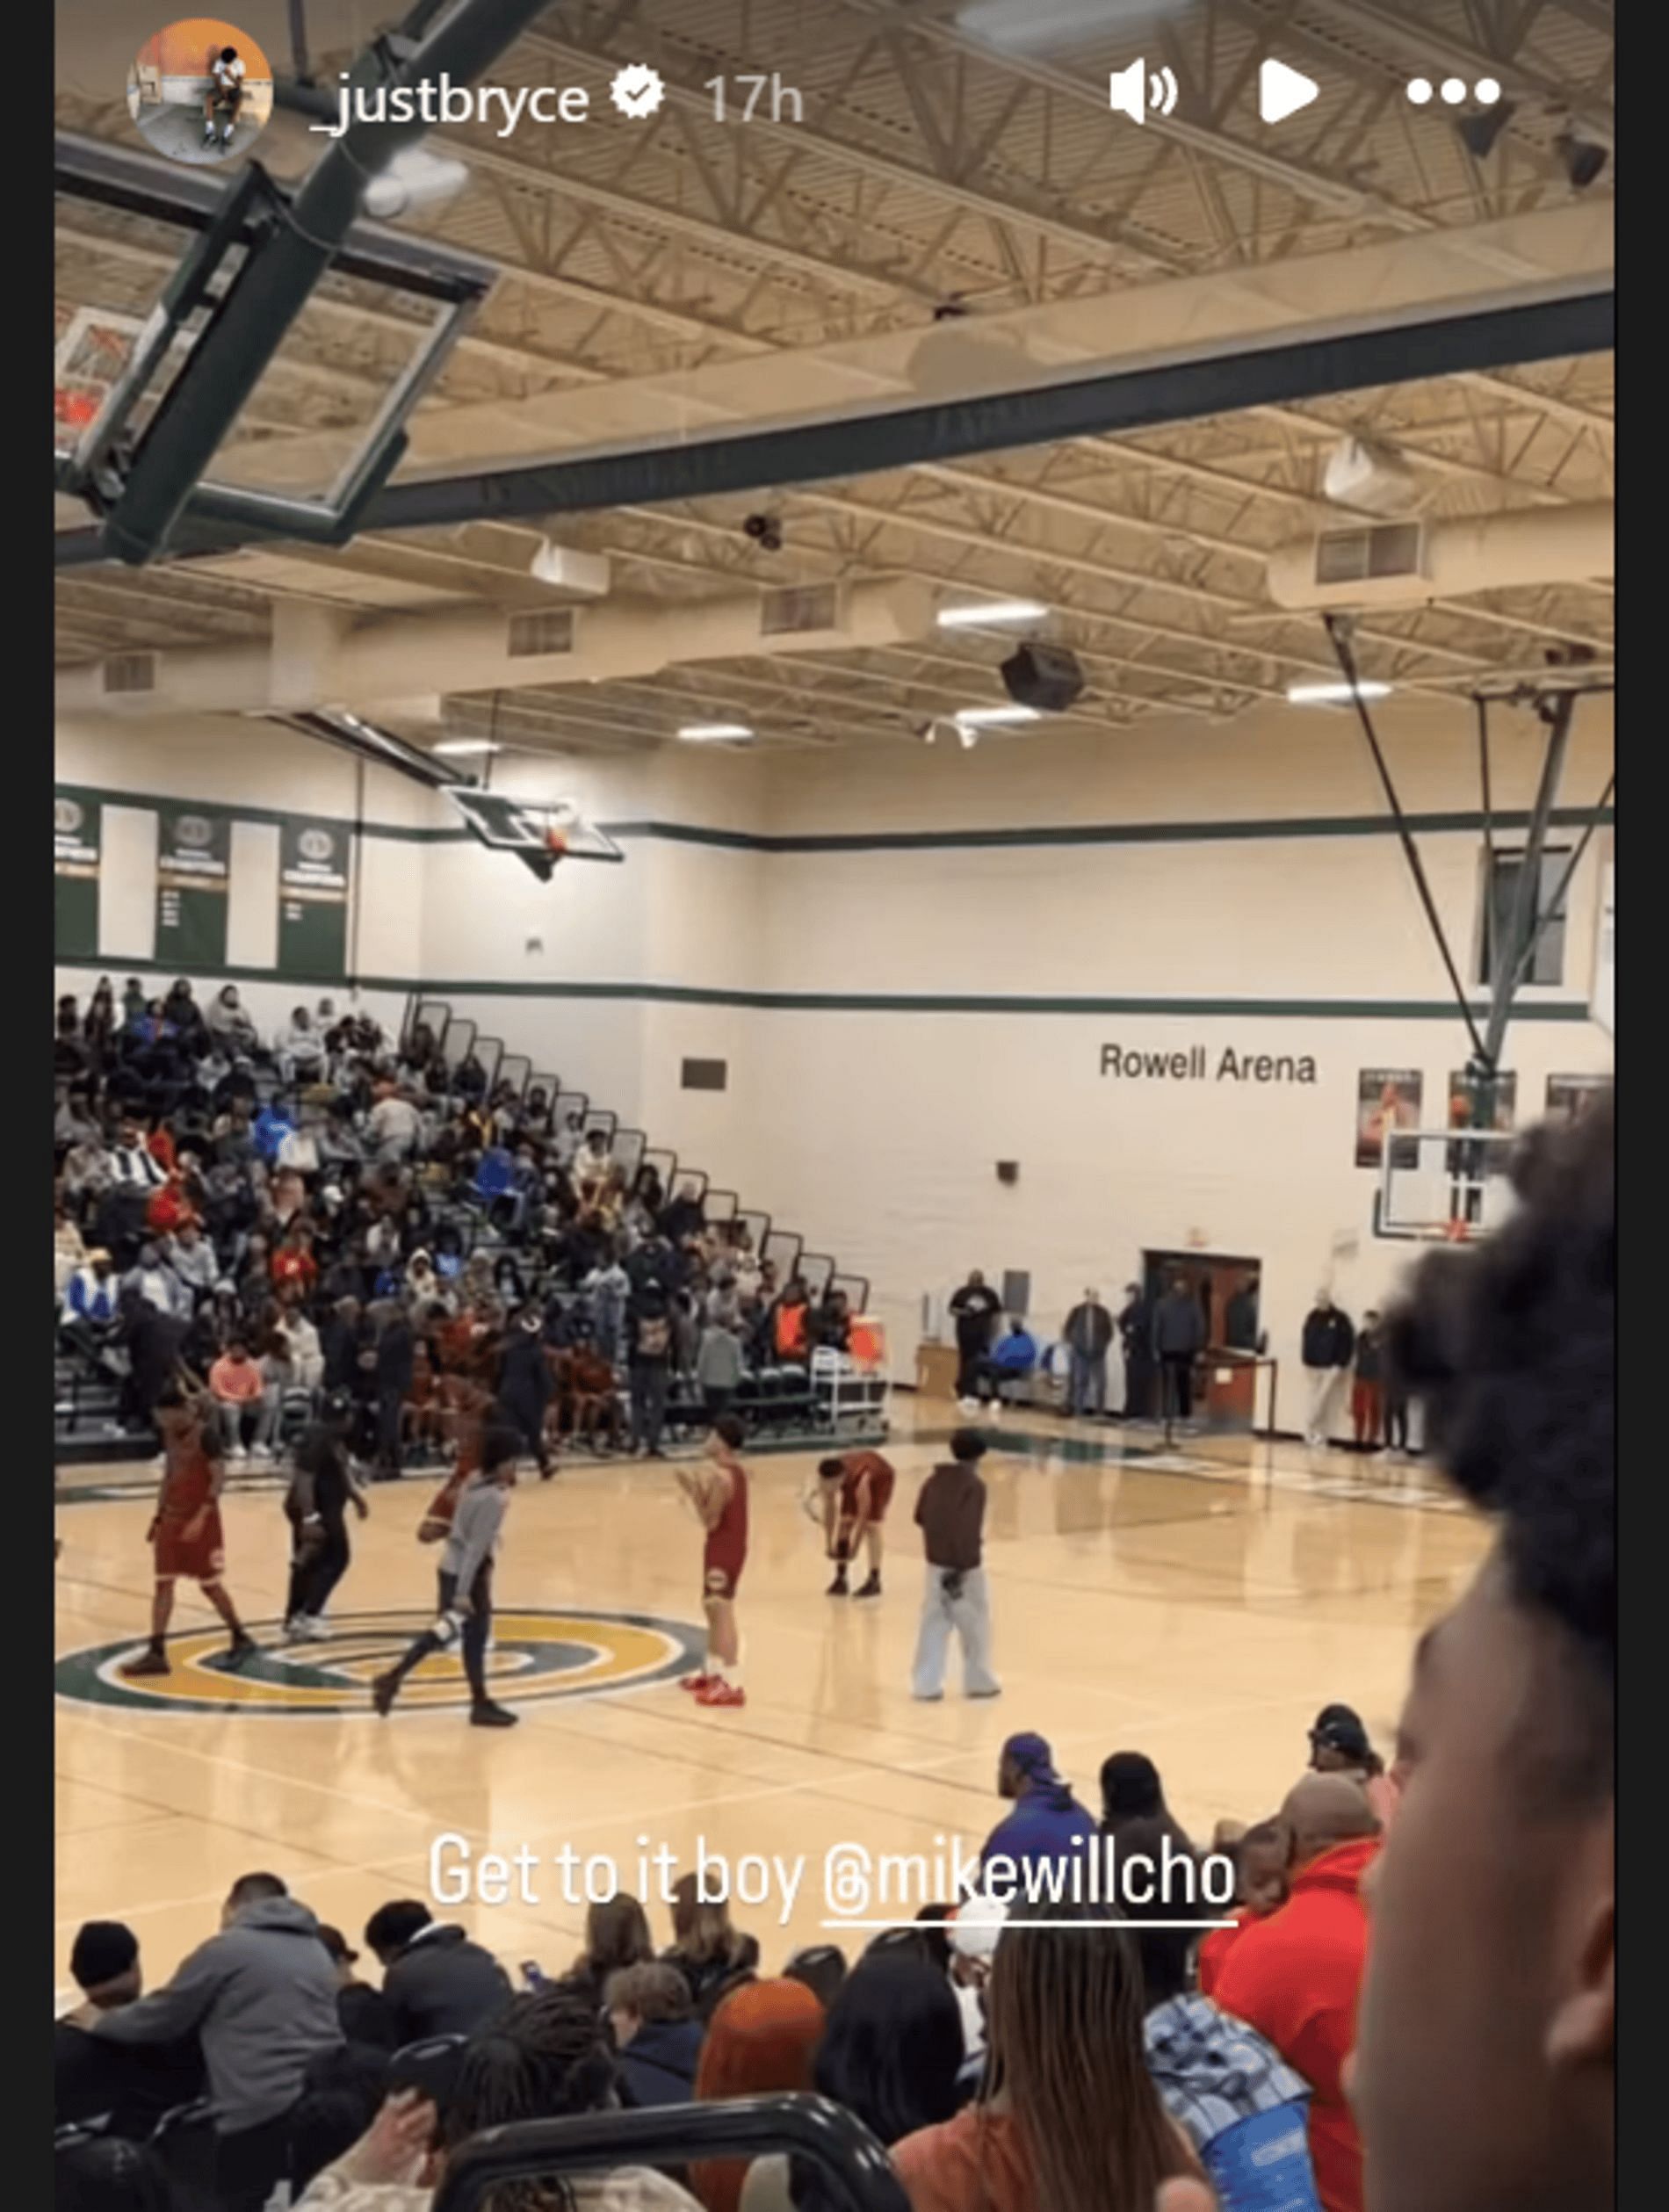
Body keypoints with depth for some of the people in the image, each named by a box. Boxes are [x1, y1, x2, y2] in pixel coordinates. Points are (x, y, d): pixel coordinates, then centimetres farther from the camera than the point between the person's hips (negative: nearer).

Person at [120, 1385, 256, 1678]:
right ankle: (156, 1653, 0)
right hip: (172, 1517, 7)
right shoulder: (168, 1434, 6)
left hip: (202, 1520, -7)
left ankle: (241, 1639, 20)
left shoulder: (206, 1434, -16)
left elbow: (218, 1477, -19)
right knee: (163, 1583, 0)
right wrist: (158, 1515, 14)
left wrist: (202, 1516, -27)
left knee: (209, 1584, 2)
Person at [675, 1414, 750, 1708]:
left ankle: (732, 1685, -11)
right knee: (713, 1609, 21)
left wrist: (693, 1490, -15)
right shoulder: (735, 1470, 8)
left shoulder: (720, 1477, -21)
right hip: (729, 1546, 10)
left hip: (723, 1550, -10)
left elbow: (709, 1521, -19)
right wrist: (700, 1486, 10)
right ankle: (713, 1672, 33)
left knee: (723, 1614, -9)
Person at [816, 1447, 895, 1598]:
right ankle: (840, 1578, 1)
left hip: (879, 1477, -5)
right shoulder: (825, 1481, -31)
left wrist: (854, 1548, -30)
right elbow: (829, 1512, -19)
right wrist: (830, 1545, -17)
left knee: (871, 1525, -16)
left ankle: (874, 1581, -12)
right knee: (844, 1522, -5)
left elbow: (863, 1516, -35)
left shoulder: (860, 1479, -45)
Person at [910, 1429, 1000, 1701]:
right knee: (975, 1624, 9)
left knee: (934, 1623, 10)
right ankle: (978, 1681, 19)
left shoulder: (934, 1480, 6)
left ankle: (925, 1684, 9)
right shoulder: (974, 1485, -15)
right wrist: (961, 1568, -20)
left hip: (936, 1562, 6)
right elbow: (969, 1530, -21)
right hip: (964, 1565, -6)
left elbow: (920, 1517, 12)